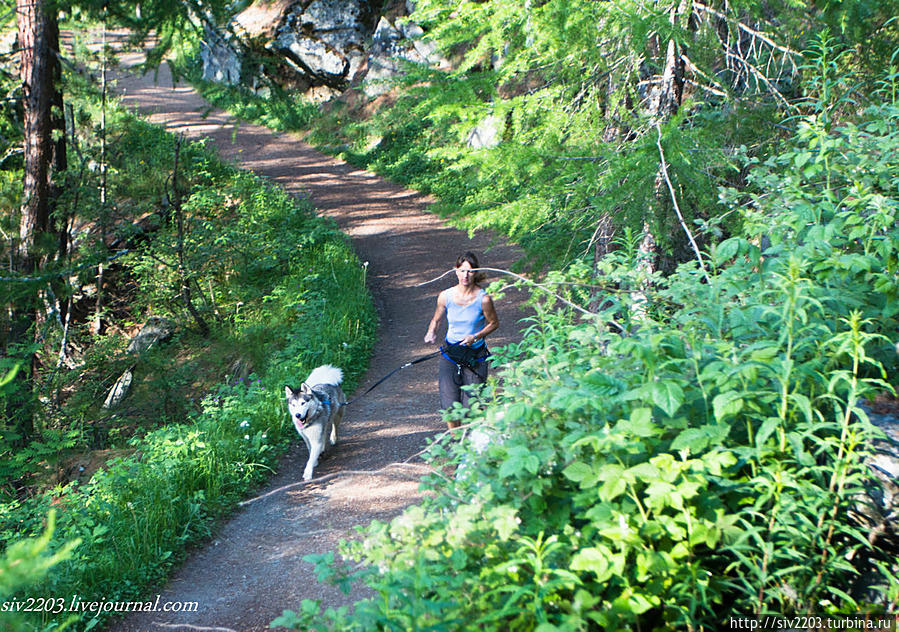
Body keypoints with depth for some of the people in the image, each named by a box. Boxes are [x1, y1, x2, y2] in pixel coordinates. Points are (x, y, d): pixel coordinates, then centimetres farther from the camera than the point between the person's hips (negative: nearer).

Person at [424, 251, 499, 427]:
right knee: (450, 407, -2)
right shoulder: (445, 296, -4)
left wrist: (476, 337, -14)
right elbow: (437, 319, 12)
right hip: (450, 354, 2)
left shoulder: (483, 299, -12)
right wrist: (431, 333, -9)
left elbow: (494, 323, 2)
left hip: (475, 356, -2)